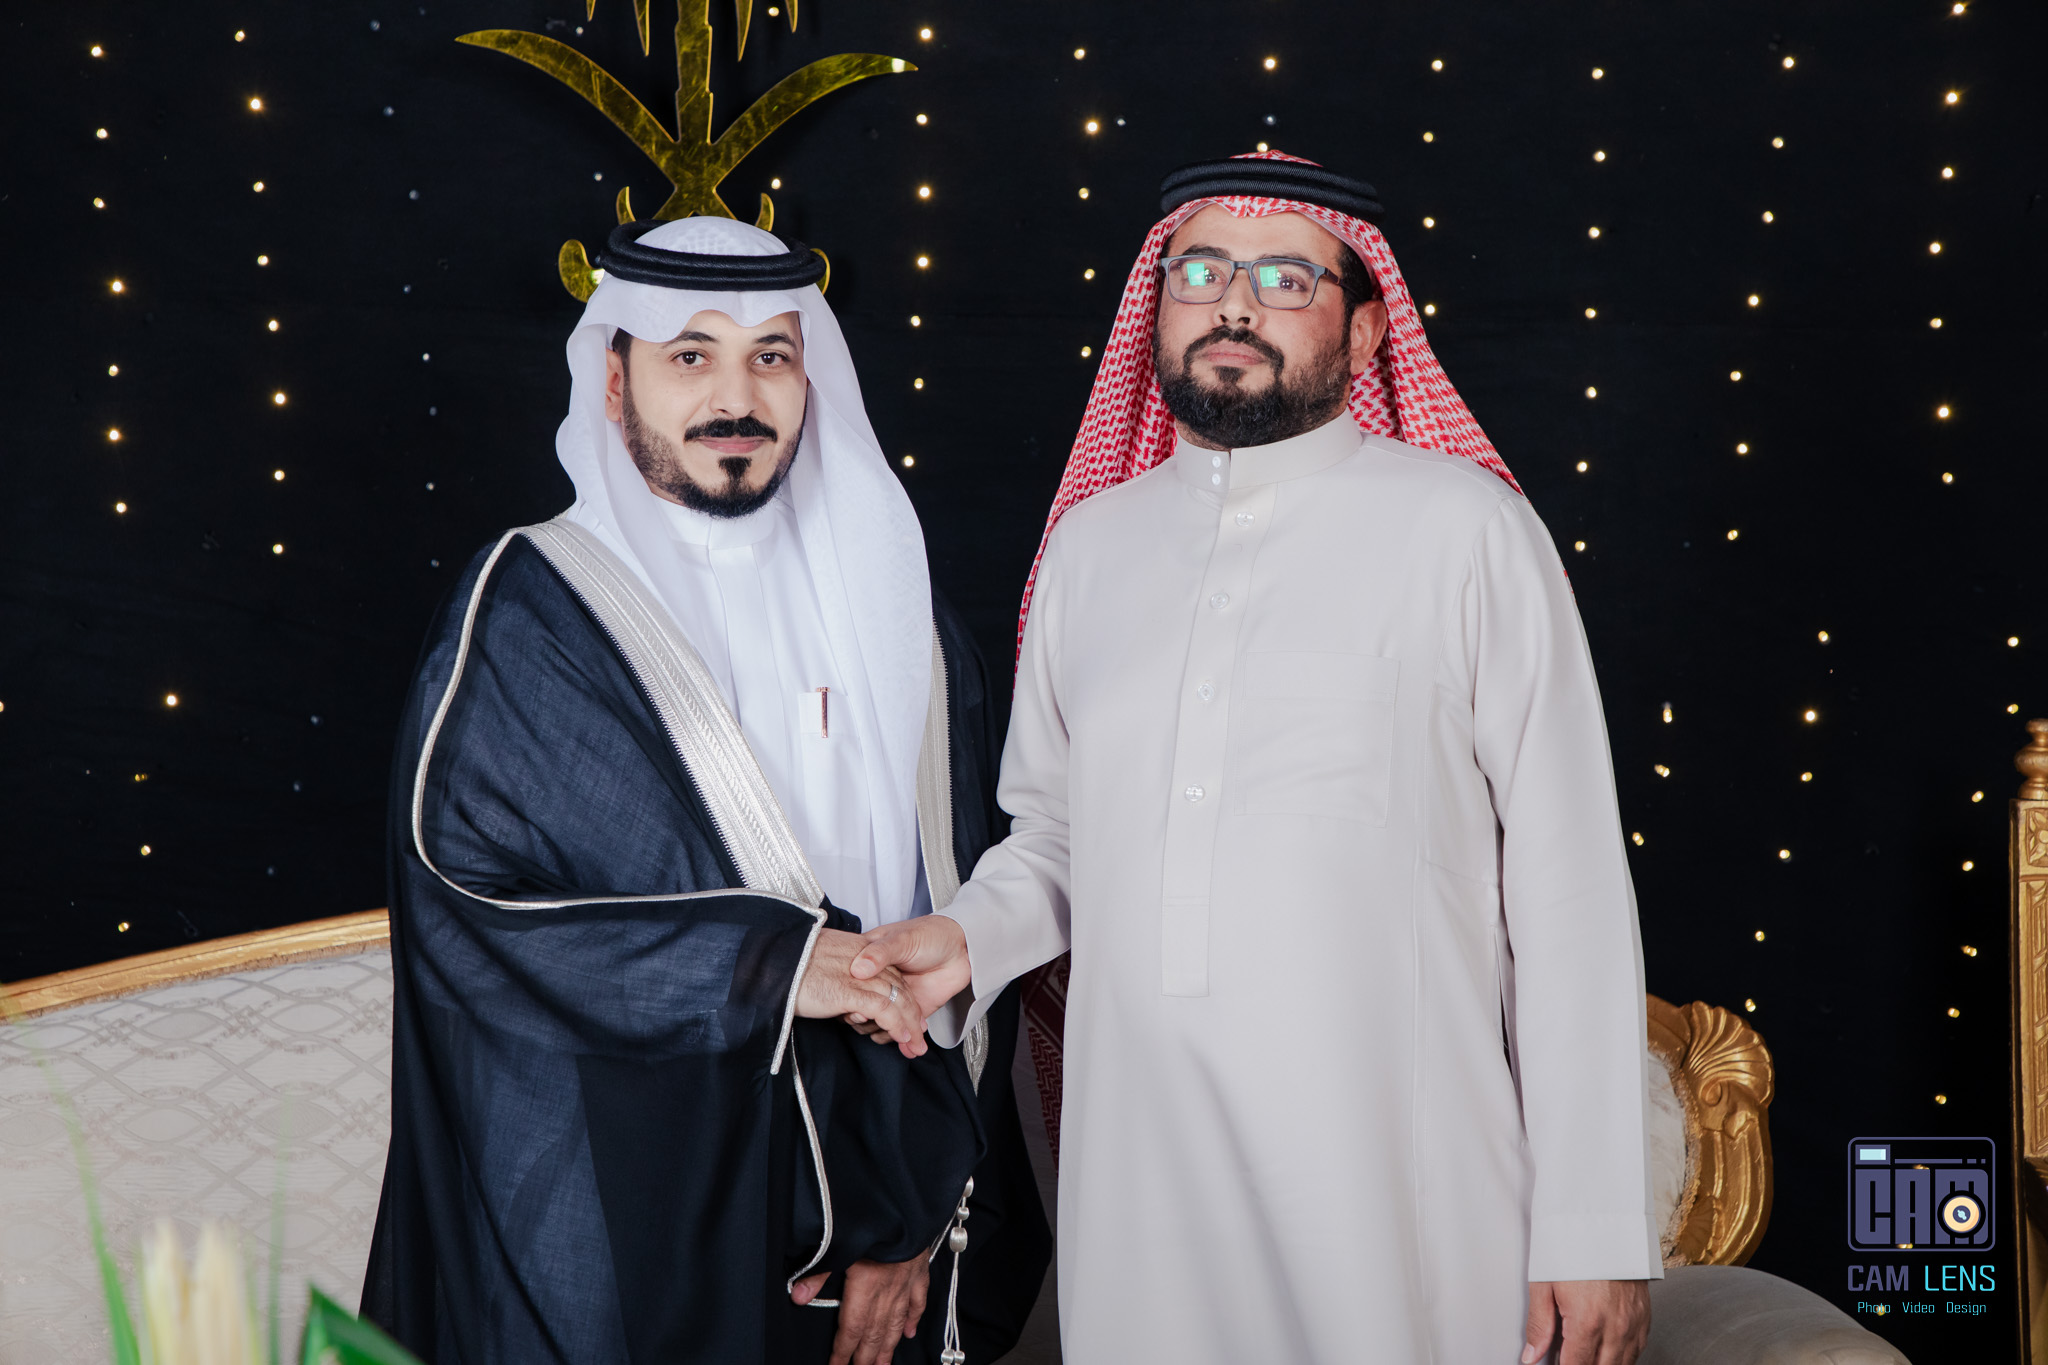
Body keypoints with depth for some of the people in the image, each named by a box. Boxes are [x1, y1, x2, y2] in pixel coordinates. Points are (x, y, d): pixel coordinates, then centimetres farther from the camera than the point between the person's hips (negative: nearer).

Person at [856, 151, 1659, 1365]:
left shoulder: (1466, 527, -3)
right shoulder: (1090, 542, 11)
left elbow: (1570, 884, -6)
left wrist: (1596, 1233, -8)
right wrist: (970, 939, -2)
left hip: (1398, 1199, -4)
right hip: (1140, 1188, 4)